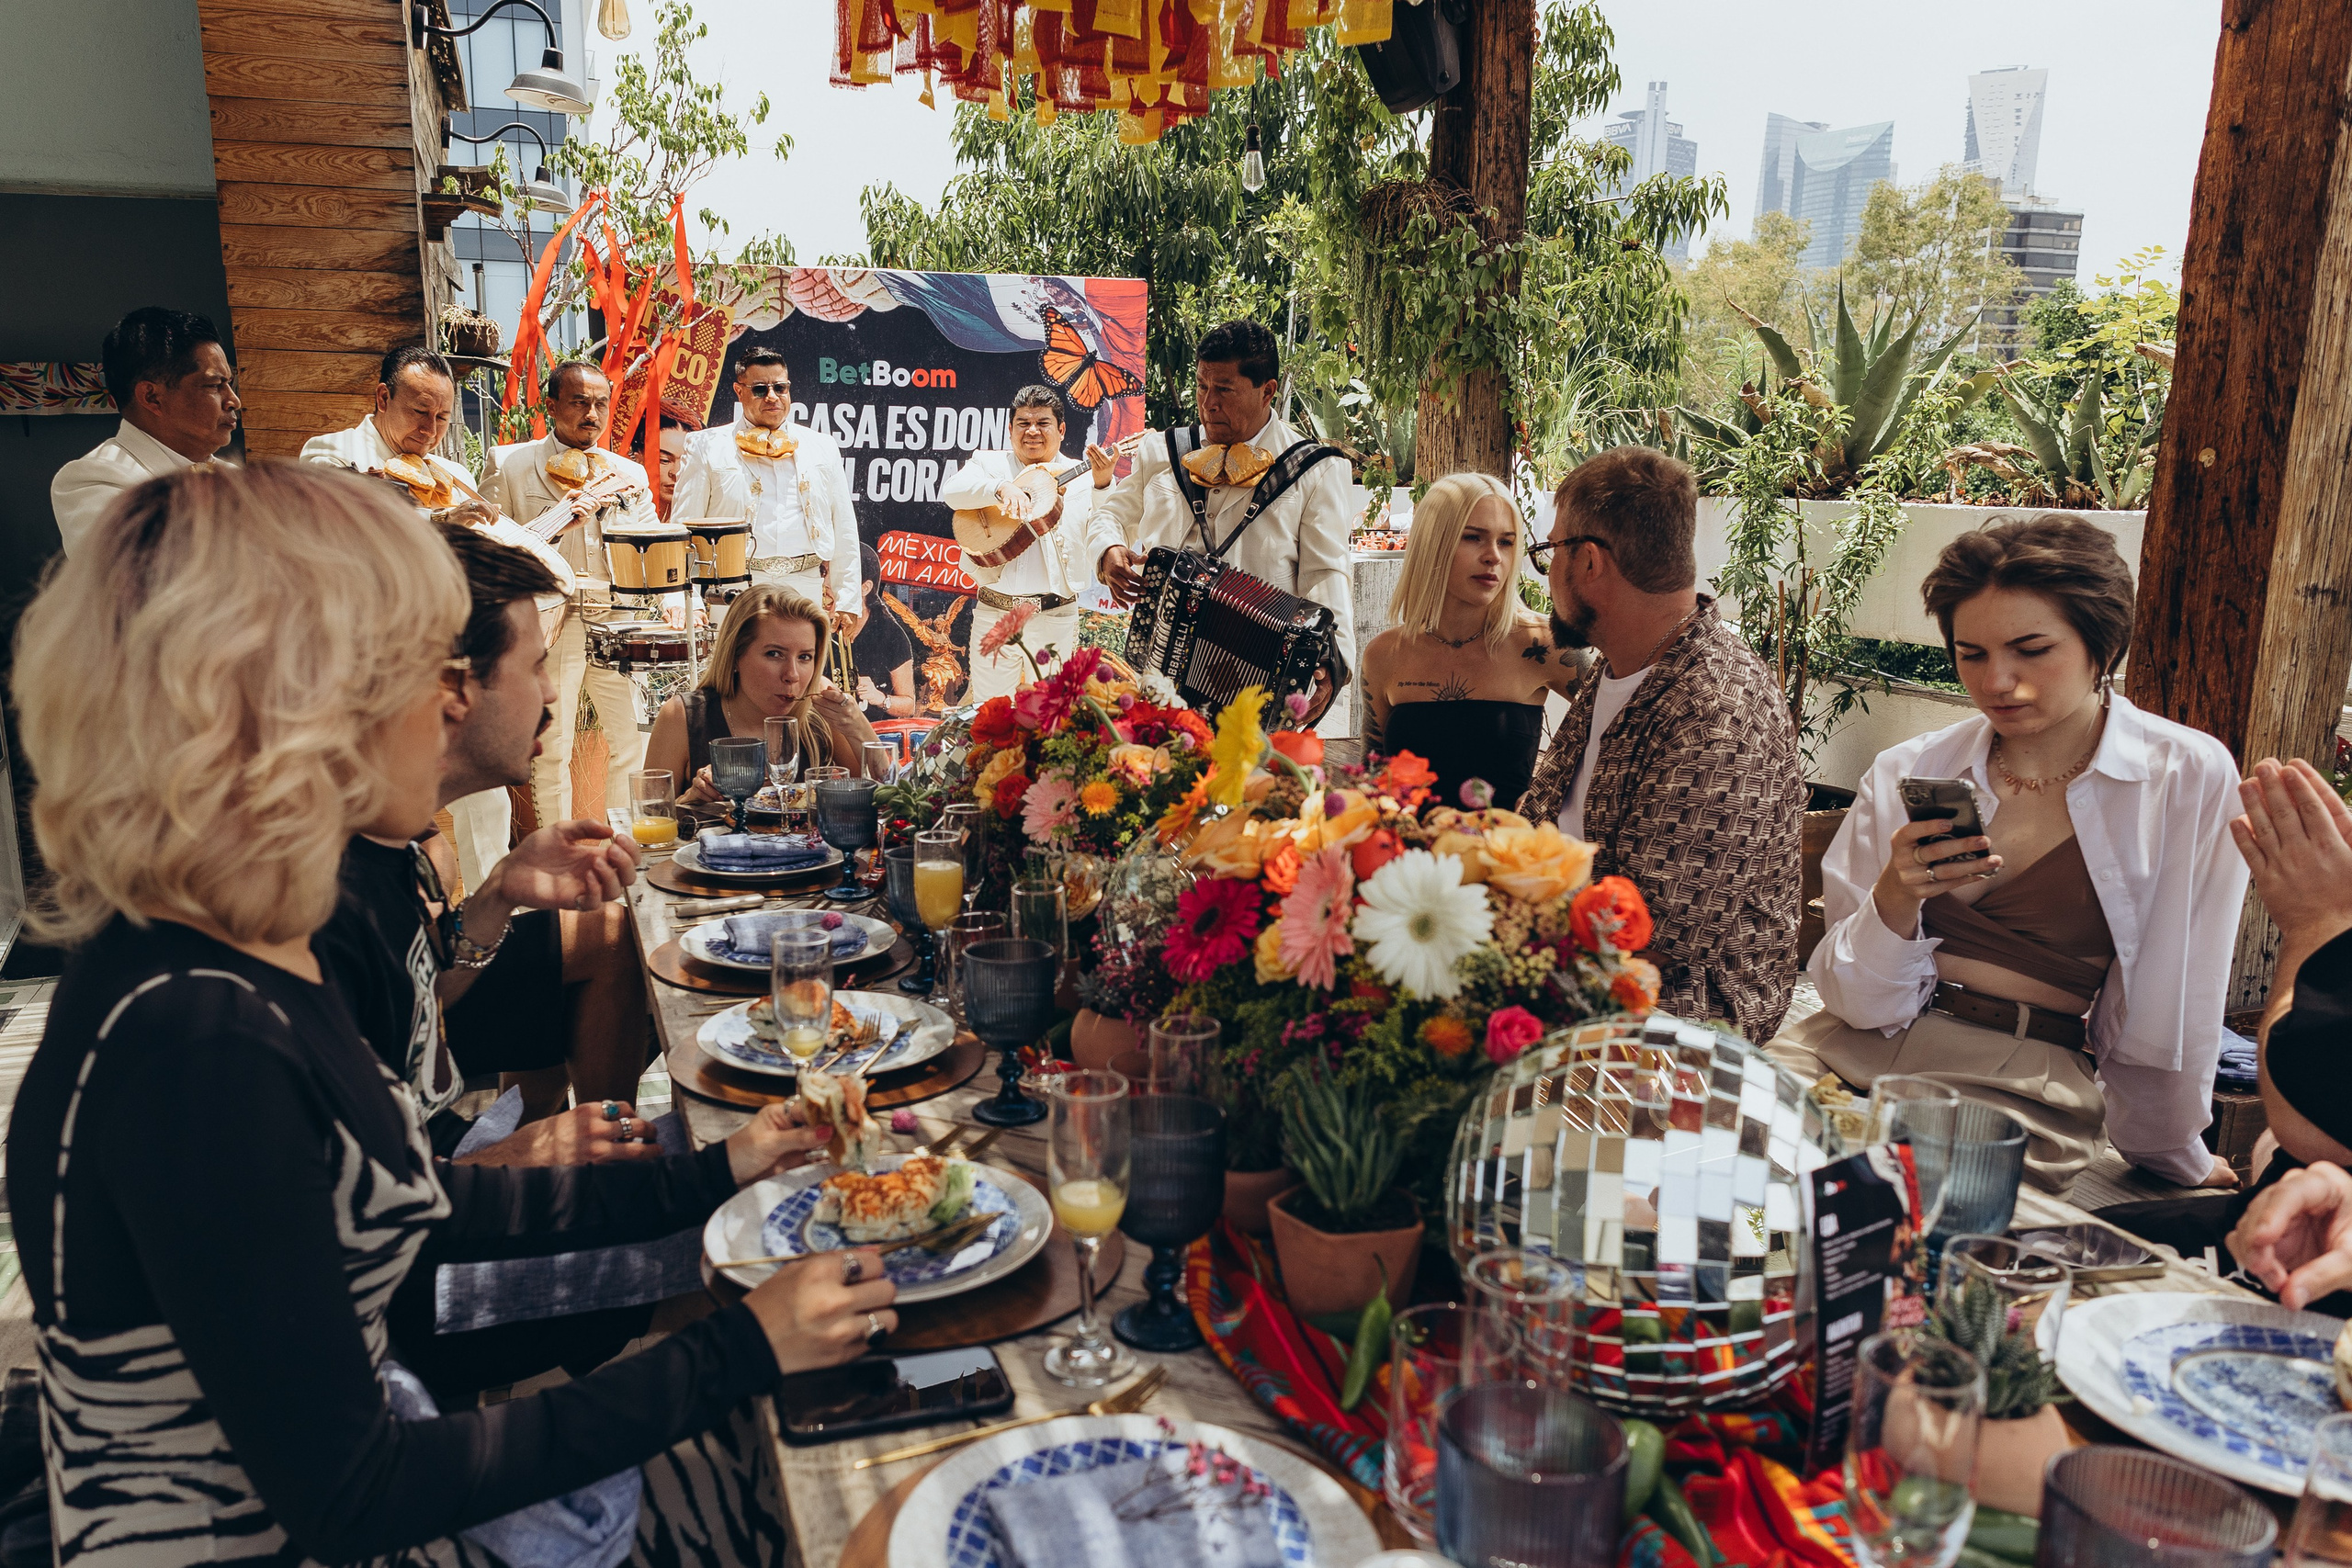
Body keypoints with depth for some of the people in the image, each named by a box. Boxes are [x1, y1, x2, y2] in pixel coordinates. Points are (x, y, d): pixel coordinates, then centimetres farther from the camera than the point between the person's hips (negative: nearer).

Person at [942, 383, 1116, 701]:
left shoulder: (1080, 476, 6)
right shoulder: (989, 463, 9)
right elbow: (951, 491, -12)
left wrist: (1102, 484, -22)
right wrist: (1002, 488, -28)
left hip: (1056, 616, 0)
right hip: (995, 613, 0)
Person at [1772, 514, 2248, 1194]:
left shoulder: (2190, 777, -2)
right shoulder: (1906, 773, 2)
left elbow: (2175, 1008, 6)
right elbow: (1864, 1002, 0)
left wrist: (2171, 1157, 15)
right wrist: (1895, 899, -18)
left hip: (2027, 1079, -2)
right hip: (1857, 1047, 3)